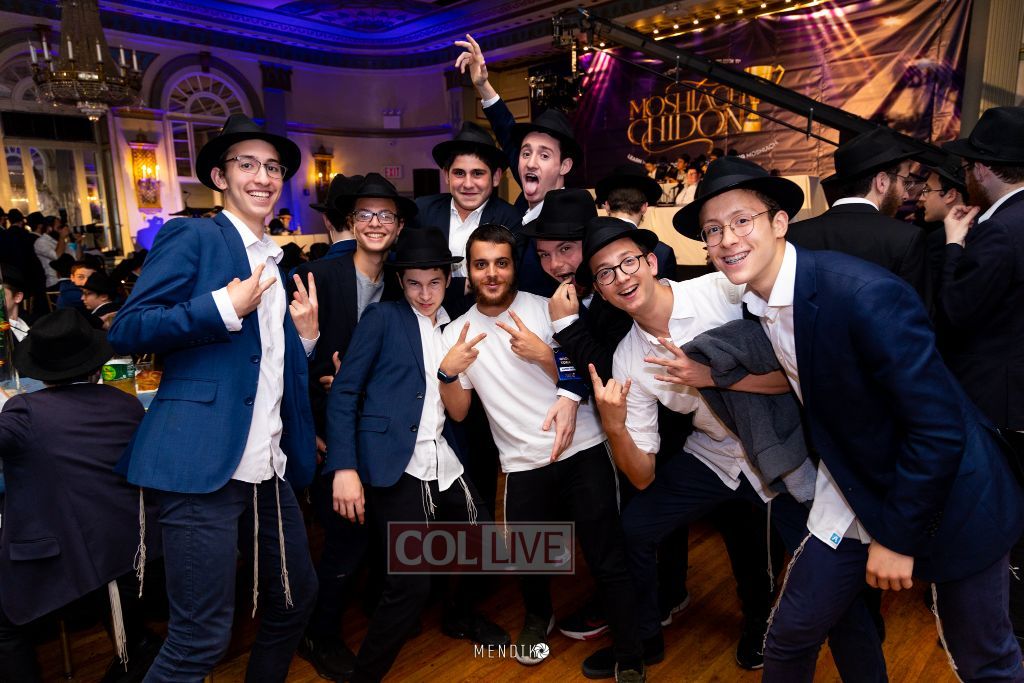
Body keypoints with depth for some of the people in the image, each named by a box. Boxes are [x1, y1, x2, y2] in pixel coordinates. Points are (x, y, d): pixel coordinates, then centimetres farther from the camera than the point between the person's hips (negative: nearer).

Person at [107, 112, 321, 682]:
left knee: (297, 598, 17)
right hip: (205, 462, -7)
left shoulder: (279, 264, 19)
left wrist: (306, 334, 4)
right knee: (203, 636, -1)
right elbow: (126, 332, -9)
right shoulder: (192, 236, -1)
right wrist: (224, 307, -17)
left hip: (270, 469, 7)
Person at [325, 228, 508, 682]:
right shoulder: (383, 317, -2)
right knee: (411, 583, -10)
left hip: (444, 461, 6)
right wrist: (344, 467, -14)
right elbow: (343, 392, -7)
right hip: (395, 466, -6)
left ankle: (460, 613, 45)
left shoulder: (452, 326, 15)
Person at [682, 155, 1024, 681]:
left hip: (949, 497, -5)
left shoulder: (865, 294, -28)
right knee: (788, 637, 10)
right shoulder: (753, 305, -5)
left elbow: (939, 426, -25)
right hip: (856, 496, 6)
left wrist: (898, 538, -16)